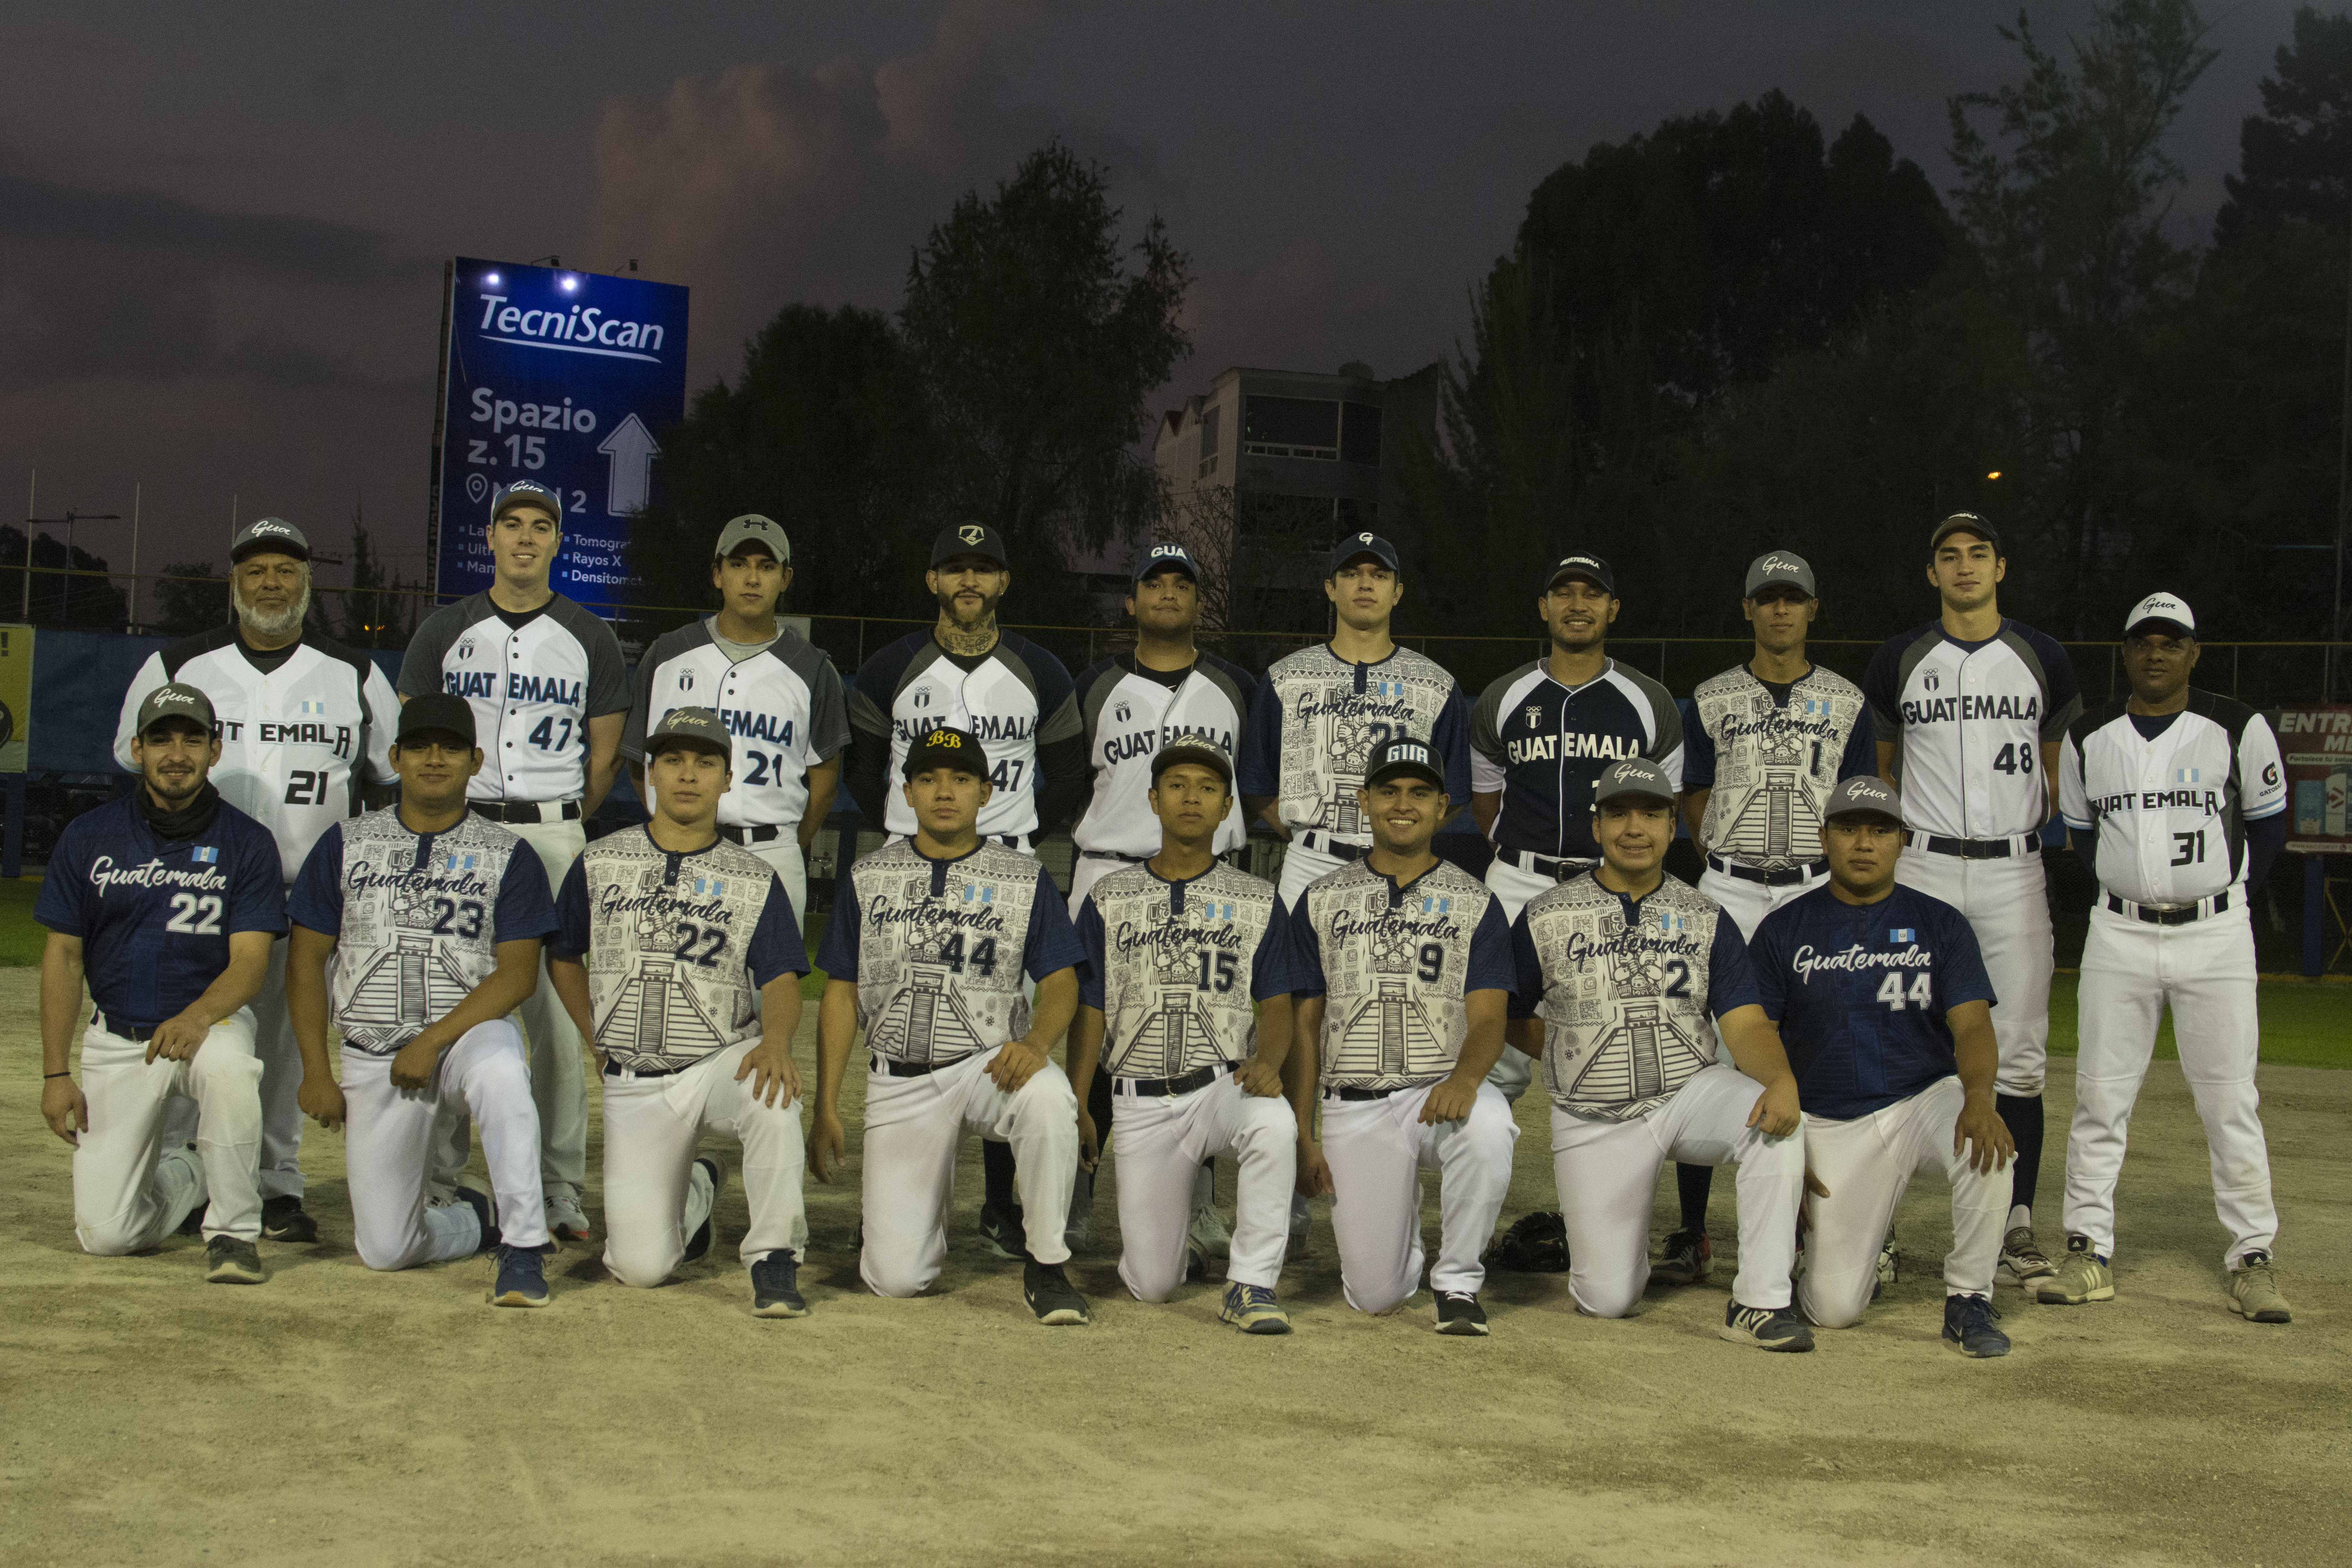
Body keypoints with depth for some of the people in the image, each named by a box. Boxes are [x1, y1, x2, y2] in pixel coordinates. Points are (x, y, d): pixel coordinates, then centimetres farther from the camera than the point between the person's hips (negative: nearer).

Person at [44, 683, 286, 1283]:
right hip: (117, 1039, 2)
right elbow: (63, 957, 4)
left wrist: (196, 1017, -32)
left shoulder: (247, 843, -4)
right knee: (106, 1234, -10)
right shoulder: (88, 838, 1)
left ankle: (234, 1229, -20)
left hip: (213, 1019, -2)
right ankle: (184, 1171, 25)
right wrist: (55, 1074, -2)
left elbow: (250, 962, -11)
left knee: (228, 1068, -41)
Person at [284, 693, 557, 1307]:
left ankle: (523, 1248, -32)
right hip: (372, 1057, 3)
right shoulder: (346, 844, 8)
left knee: (499, 1069, -41)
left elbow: (518, 974, -7)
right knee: (385, 1249, -5)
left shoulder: (509, 856, 2)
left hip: (470, 1032, -2)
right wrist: (316, 1072, -1)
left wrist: (434, 1041, -18)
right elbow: (306, 961, 8)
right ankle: (473, 1221, 28)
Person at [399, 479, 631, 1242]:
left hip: (554, 836, -1)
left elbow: (604, 754, 12)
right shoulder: (446, 630, 9)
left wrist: (558, 825, 11)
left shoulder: (590, 639, 8)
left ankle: (561, 1193, 2)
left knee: (560, 1015, -4)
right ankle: (436, 1184, 8)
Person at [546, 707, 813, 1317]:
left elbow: (781, 980, -7)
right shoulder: (598, 865, 7)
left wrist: (775, 1040, -29)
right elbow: (564, 960, 19)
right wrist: (602, 1044, 10)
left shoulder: (755, 880, 3)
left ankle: (774, 1259, -23)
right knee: (640, 1265, -7)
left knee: (774, 1091, -39)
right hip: (633, 1084, 2)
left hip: (724, 1059, -1)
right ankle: (694, 1189, 29)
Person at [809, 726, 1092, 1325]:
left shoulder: (1025, 878, 4)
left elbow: (1060, 982, -1)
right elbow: (841, 994, 9)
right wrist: (826, 1109, 3)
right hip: (900, 1081, 1)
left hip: (991, 1065, -1)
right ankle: (928, 1194, 28)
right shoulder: (868, 879, 8)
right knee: (894, 1277, -9)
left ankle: (1045, 1265, -19)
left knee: (1048, 1095, -39)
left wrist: (1035, 1040, -24)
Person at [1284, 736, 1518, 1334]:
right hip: (1354, 1108, 1)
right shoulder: (1321, 902, 10)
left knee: (1488, 1123, -39)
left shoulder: (1476, 903, 7)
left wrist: (1465, 1077, -27)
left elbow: (1488, 1019, -3)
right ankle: (1395, 1218, 30)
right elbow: (1303, 1024, 9)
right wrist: (1301, 1138, 0)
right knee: (1376, 1294, -8)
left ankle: (1458, 1281, -16)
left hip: (1444, 1093, -1)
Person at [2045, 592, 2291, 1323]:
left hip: (2215, 937, -2)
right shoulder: (2087, 739, 4)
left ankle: (2253, 1259, 8)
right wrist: (2136, 891, 11)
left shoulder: (2239, 730, -3)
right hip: (2118, 935, 2)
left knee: (2231, 1099, -1)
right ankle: (2088, 1253, 7)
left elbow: (2267, 824, 9)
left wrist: (2221, 900, 11)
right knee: (2099, 1096, 1)